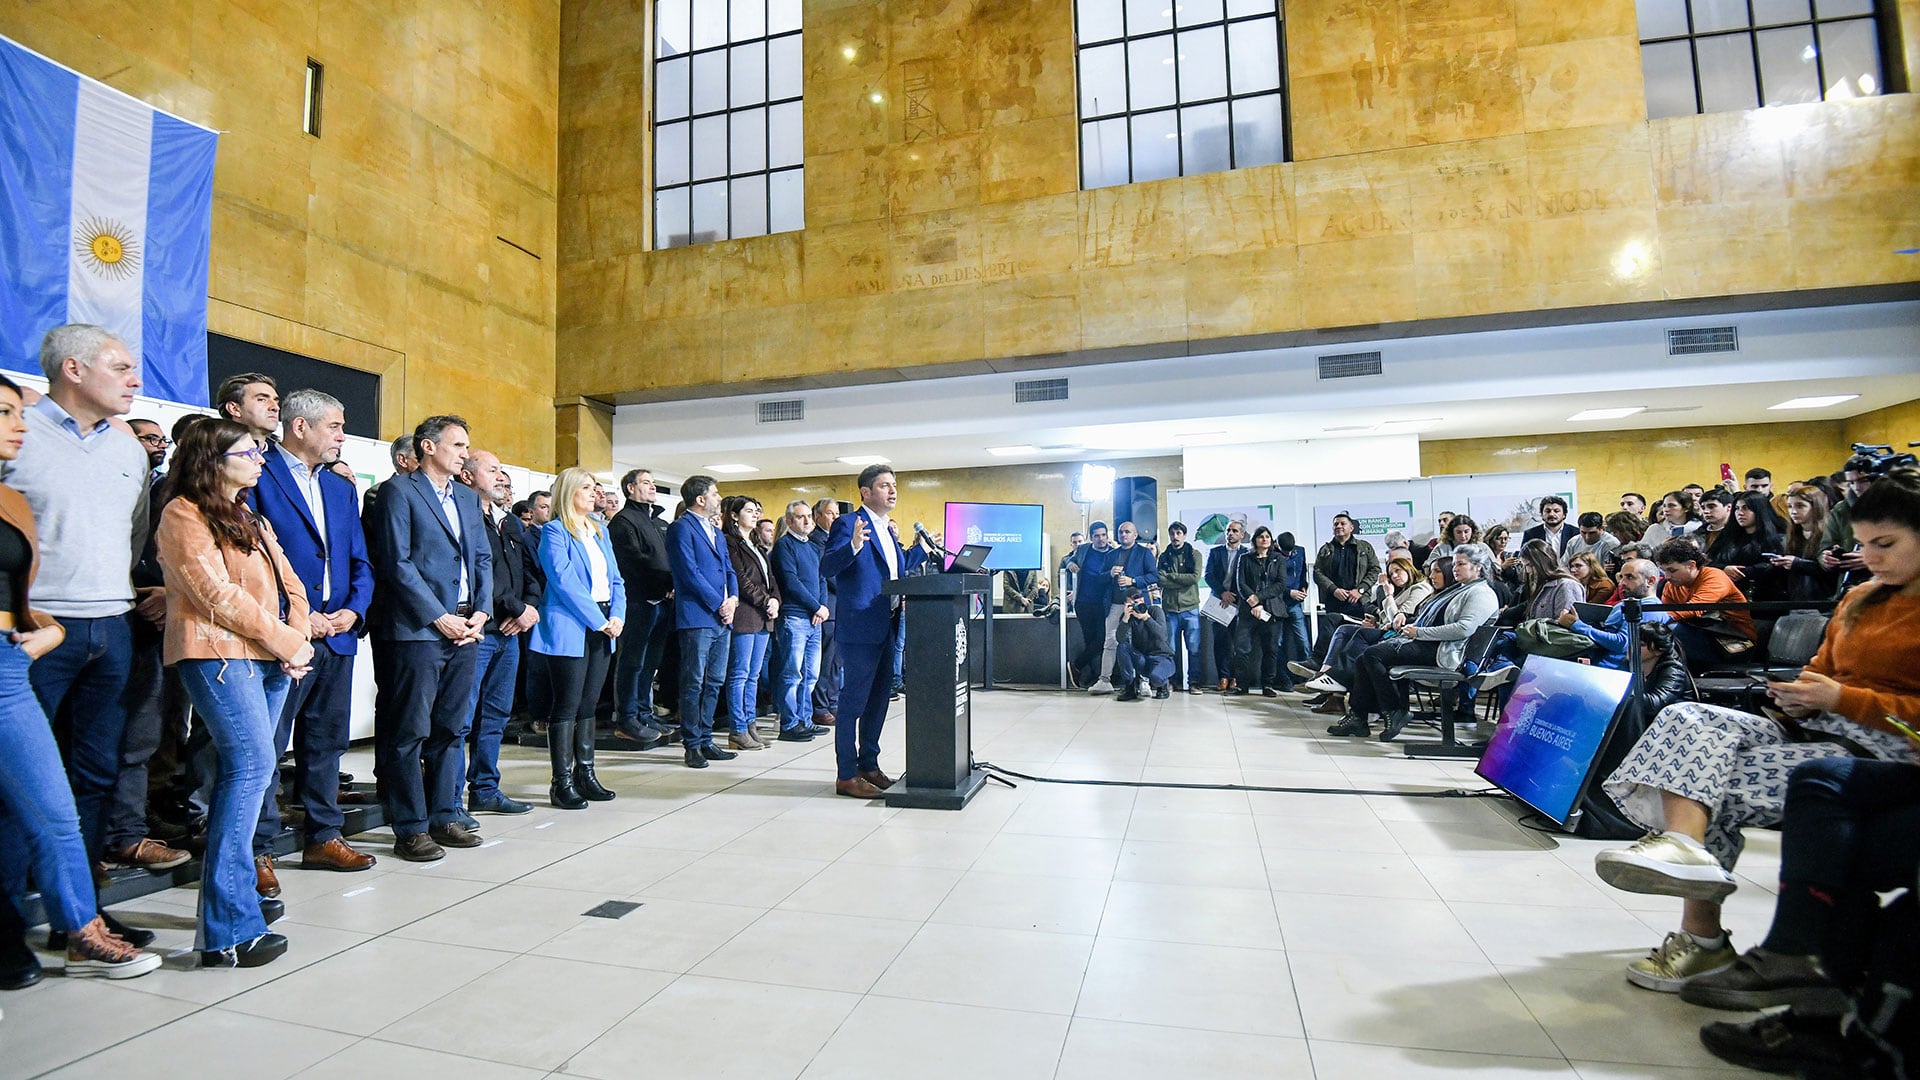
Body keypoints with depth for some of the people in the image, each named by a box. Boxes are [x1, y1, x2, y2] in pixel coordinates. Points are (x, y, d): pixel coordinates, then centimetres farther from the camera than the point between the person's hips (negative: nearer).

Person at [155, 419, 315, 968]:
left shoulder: (253, 521, 22)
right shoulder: (183, 515, -3)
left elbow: (290, 586, 16)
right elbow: (216, 593, -13)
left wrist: (299, 639, -1)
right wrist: (284, 641, -10)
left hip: (269, 659, 8)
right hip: (219, 653, -8)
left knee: (244, 770, 10)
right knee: (252, 765, -15)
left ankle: (234, 892, 20)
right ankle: (230, 929, -12)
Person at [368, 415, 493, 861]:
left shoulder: (468, 497, 18)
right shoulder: (399, 491, -3)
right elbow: (397, 562, -10)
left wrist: (480, 612, 2)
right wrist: (440, 618, -12)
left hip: (465, 630, 7)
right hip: (418, 629, -7)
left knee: (451, 730, 12)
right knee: (410, 733, 1)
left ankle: (444, 818, 21)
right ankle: (410, 830, 10)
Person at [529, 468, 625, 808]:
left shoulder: (600, 531, 17)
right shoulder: (554, 531, -6)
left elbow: (616, 580, 14)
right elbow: (564, 582, -15)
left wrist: (617, 617, -2)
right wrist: (600, 621, -15)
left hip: (602, 627, 7)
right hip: (569, 628, -7)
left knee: (589, 703, 12)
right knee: (566, 706, -2)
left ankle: (585, 775, 20)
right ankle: (562, 783, 6)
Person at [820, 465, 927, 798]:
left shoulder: (887, 530, 17)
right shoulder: (849, 524, -9)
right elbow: (827, 567, -19)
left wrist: (920, 549, 19)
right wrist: (853, 545, -35)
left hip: (887, 629, 9)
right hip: (861, 629, -9)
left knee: (878, 701, 16)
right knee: (853, 702, -2)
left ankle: (869, 765, 28)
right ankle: (847, 776, 7)